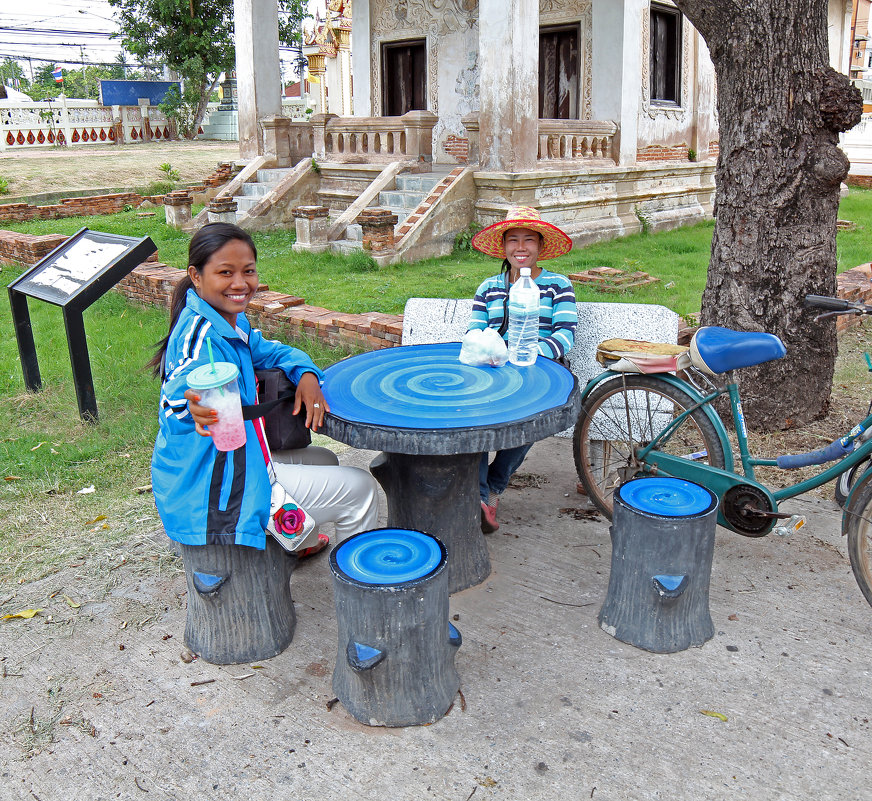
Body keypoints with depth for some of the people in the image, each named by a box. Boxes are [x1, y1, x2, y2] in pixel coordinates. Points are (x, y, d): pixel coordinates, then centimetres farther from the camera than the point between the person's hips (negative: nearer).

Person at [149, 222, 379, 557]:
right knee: (359, 488, -3)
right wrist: (193, 408, -65)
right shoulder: (201, 335, -25)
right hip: (213, 489, -10)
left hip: (236, 461, 10)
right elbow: (177, 394, -40)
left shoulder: (233, 321, 5)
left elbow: (266, 350, 18)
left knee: (324, 461, 31)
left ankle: (298, 544, 52)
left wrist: (306, 375, -4)